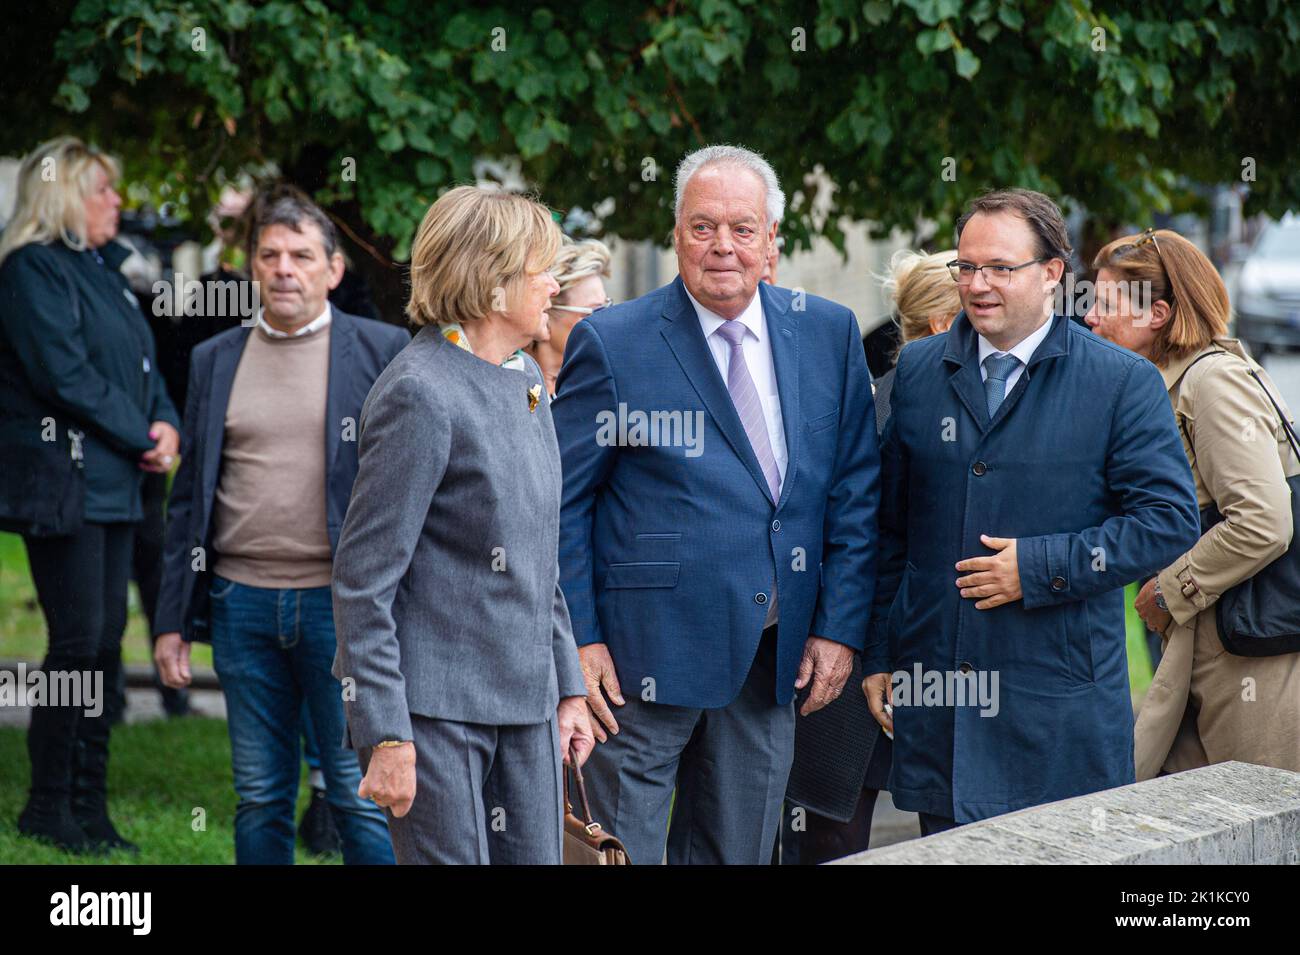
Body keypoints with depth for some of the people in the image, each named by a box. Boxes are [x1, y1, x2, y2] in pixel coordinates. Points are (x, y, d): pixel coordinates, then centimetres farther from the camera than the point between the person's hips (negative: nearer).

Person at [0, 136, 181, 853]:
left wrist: (167, 425, -1)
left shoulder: (102, 270, 19)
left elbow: (141, 362, 19)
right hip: (63, 482, -9)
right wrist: (143, 437, -13)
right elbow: (65, 374, -18)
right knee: (78, 643, -8)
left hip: (113, 484, 9)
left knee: (106, 641, 8)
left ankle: (88, 807, 14)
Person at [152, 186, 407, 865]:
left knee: (362, 797, -2)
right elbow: (189, 497, 13)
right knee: (260, 799, 10)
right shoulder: (215, 361, 11)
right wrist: (173, 619, 8)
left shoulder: (383, 351, 1)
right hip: (242, 604, 3)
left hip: (343, 603, -3)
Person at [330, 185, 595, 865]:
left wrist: (567, 683, 16)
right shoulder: (420, 394, -15)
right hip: (436, 706, -8)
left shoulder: (525, 379, 12)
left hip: (526, 704, 8)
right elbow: (363, 578, -16)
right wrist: (384, 733, -19)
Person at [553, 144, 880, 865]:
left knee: (741, 852, 12)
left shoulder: (828, 333, 7)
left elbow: (855, 491, 8)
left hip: (775, 658, 4)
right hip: (645, 655, -4)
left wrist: (840, 628, 2)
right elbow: (562, 502, -3)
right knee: (623, 855, -1)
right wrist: (577, 639, -9)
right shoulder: (612, 342, -4)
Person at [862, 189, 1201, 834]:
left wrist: (1041, 566, -13)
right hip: (937, 696, 3)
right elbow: (890, 526, 14)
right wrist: (878, 655, 11)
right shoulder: (919, 370, 10)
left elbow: (1169, 519, -7)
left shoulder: (1124, 382, -2)